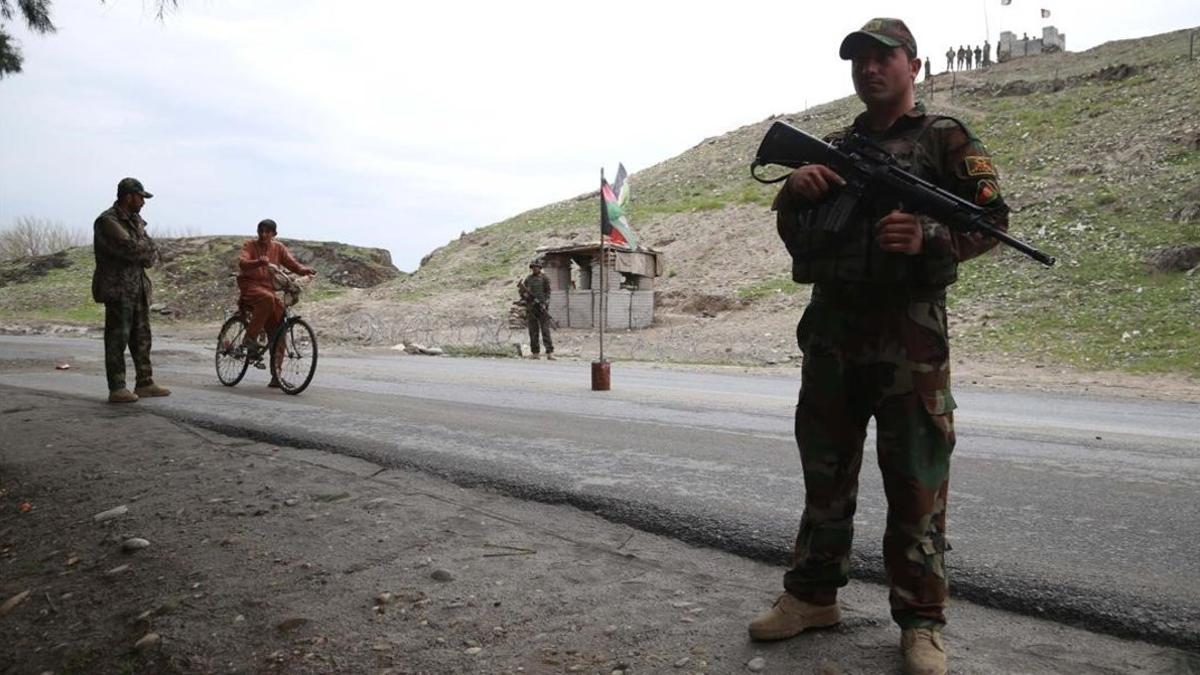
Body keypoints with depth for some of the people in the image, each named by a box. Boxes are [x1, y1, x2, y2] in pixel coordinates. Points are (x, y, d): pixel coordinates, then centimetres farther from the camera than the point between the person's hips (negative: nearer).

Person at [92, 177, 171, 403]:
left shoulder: (135, 220, 16)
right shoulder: (107, 221, -11)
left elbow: (151, 251, 10)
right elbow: (129, 247, -23)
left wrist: (143, 252, -11)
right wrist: (147, 250, -4)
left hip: (138, 287, 8)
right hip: (117, 288, -8)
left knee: (141, 337, 11)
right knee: (118, 338, -6)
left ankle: (145, 383, 18)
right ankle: (116, 389, -3)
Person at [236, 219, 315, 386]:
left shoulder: (278, 248, 11)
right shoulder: (250, 245, 0)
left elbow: (292, 263, 1)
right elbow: (242, 263, -18)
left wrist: (303, 269, -22)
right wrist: (259, 262, -39)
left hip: (269, 288, 4)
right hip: (250, 286, -4)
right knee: (267, 298, -39)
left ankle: (276, 376, 0)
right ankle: (251, 337, -26)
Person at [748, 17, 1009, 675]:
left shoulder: (945, 138, 4)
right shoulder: (832, 146, 18)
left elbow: (992, 217, -2)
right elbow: (792, 234, 17)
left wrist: (930, 238, -21)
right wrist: (793, 190, -5)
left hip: (908, 332, -5)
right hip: (830, 330, 5)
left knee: (916, 479, 0)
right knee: (826, 470, 12)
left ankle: (921, 621, 13)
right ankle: (812, 596, 25)